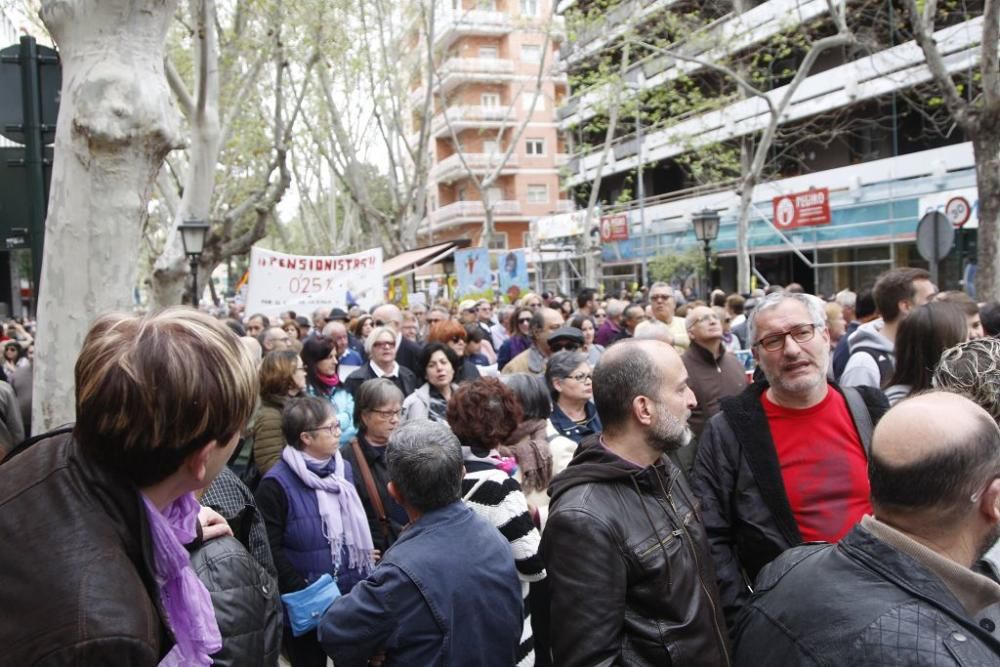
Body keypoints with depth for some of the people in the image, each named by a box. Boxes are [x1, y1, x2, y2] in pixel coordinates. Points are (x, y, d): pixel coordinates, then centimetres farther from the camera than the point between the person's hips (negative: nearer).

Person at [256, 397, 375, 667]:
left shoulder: (344, 469, 5)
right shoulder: (276, 484, -15)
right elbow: (271, 549, -16)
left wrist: (369, 554, 8)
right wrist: (303, 591, -19)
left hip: (352, 596, 5)